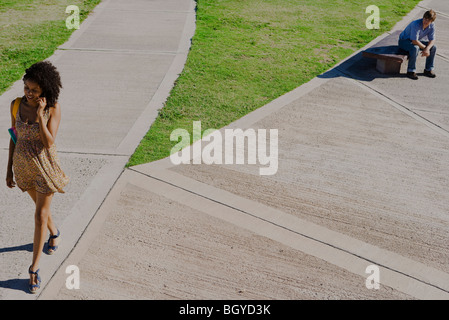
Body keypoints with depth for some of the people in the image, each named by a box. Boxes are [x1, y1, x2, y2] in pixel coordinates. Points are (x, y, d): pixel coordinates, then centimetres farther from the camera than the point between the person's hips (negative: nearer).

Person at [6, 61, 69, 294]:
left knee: (40, 216, 3)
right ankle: (54, 233, 56)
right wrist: (9, 169, 6)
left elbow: (49, 143, -25)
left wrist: (40, 114, -32)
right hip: (23, 164, 4)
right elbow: (14, 137, 3)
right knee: (40, 205, 25)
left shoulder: (53, 108, -19)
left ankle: (34, 268, 14)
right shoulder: (16, 104, -7)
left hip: (45, 165, -4)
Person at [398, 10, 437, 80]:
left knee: (433, 47, -8)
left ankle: (429, 70, 2)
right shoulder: (416, 24, -32)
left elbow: (432, 40, -9)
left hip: (416, 41, 7)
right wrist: (424, 48, -22)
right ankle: (411, 71, -25)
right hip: (404, 41, -7)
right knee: (415, 48, -37)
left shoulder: (432, 25, -12)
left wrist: (427, 48, -29)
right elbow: (414, 41, -33)